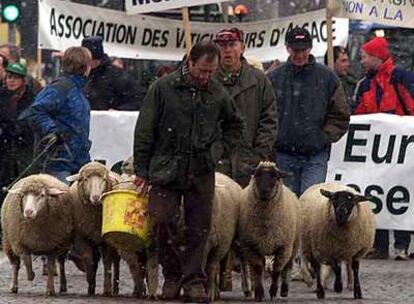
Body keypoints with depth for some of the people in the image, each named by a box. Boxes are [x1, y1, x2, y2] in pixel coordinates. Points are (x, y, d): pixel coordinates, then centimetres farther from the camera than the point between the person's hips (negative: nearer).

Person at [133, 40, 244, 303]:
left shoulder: (218, 94, 5)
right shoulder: (164, 88, -4)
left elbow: (234, 124, 26)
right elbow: (145, 131, -1)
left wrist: (229, 151, 11)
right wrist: (141, 170, -3)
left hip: (202, 172, 2)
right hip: (165, 169, -2)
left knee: (199, 227, 2)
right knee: (163, 222, -8)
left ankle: (195, 280, 9)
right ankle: (172, 275, 8)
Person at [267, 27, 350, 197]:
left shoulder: (327, 77, 4)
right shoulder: (274, 78, 6)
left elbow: (340, 116, 7)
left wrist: (325, 137, -2)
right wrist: (271, 141, -2)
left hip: (315, 157, -2)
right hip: (283, 156, 2)